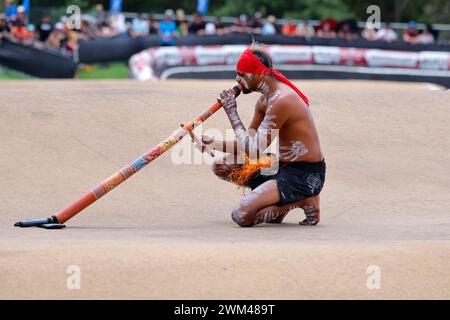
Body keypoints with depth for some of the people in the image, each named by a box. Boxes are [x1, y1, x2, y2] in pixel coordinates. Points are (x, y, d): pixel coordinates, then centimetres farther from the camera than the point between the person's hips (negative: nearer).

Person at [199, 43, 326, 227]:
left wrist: (232, 114, -15)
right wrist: (212, 144, 1)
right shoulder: (265, 99, 9)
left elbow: (253, 150, -23)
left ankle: (303, 201, -4)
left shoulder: (281, 100, -23)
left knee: (241, 215, -22)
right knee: (221, 167, 12)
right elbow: (248, 145, 14)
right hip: (283, 166, 10)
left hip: (305, 175, -10)